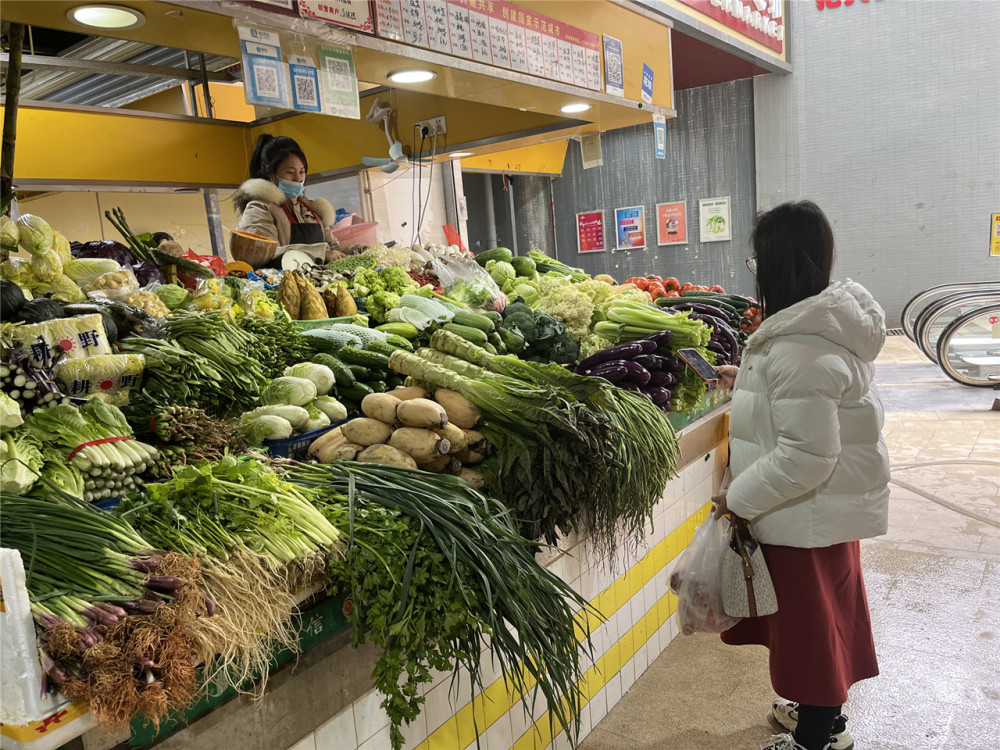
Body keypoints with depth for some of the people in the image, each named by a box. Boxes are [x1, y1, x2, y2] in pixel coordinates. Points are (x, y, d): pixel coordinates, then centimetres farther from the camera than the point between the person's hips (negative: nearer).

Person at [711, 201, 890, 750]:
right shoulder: (834, 318, 2)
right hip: (836, 502, 10)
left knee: (807, 620, 10)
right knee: (825, 610, 24)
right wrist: (746, 382, 16)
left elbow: (804, 454, -30)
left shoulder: (798, 347, -30)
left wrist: (739, 498, -19)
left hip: (807, 513, -10)